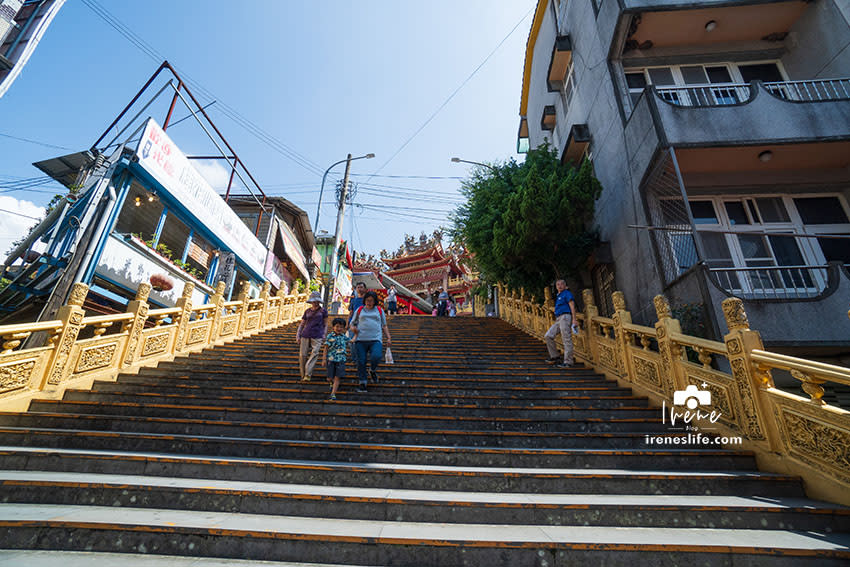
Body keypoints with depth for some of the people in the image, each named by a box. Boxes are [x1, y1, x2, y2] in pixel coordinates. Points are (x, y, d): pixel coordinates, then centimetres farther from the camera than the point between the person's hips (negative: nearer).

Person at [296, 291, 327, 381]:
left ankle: (308, 375, -20)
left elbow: (325, 324, 14)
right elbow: (301, 324, 17)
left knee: (314, 354, -18)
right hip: (305, 335, 3)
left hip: (317, 336, -2)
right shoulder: (307, 311, 15)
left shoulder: (323, 311, 9)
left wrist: (324, 334, 2)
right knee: (303, 355, -3)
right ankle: (303, 375, 11)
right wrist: (298, 335, 7)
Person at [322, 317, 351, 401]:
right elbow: (326, 348, -1)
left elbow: (352, 340, 22)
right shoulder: (330, 336, -4)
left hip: (340, 360, 2)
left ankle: (333, 394, 3)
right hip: (331, 359, -1)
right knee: (329, 378, 4)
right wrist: (324, 359, -2)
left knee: (337, 378, -4)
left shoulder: (344, 337, 6)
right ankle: (332, 383, 40)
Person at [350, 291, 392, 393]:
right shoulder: (359, 310, 15)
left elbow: (384, 326, 20)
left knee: (376, 357, -23)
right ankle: (362, 383, 15)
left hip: (375, 339, -1)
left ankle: (373, 371, 9)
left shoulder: (380, 310, 16)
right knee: (361, 361, -1)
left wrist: (388, 338, 10)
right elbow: (352, 323, 20)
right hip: (361, 339, 1)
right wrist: (353, 328, -4)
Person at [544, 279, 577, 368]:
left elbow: (572, 306, -9)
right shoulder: (558, 296, 25)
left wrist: (574, 320, -17)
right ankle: (554, 356, 7)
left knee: (567, 340, -8)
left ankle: (568, 362, -6)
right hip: (558, 319, 9)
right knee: (548, 336, -1)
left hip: (565, 317, -9)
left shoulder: (567, 293, 0)